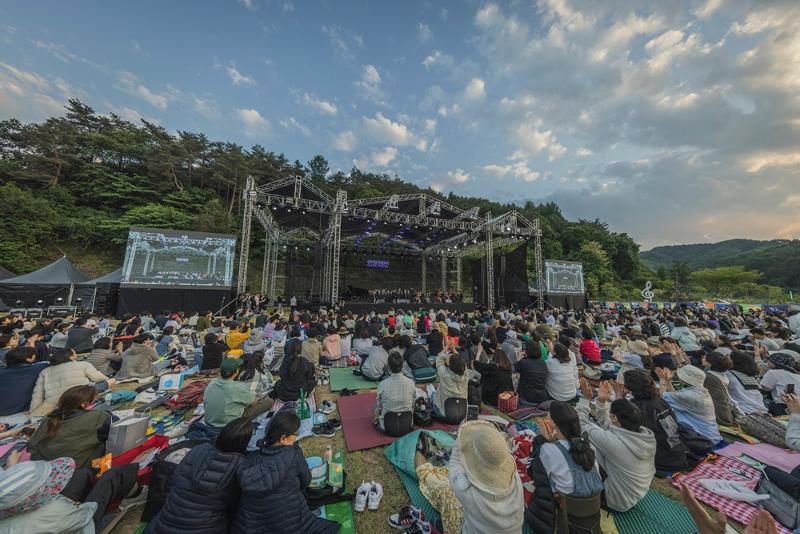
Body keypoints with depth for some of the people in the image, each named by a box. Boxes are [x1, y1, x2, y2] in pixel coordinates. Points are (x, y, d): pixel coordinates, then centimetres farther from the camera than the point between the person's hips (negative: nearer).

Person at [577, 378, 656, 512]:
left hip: (620, 503, -7)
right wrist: (602, 401, -5)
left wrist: (585, 398, -18)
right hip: (640, 494, 7)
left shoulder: (613, 441, -35)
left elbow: (582, 424, -23)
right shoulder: (648, 436, -14)